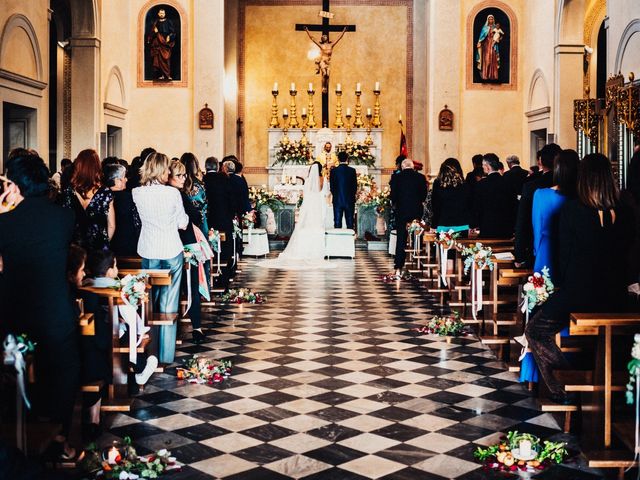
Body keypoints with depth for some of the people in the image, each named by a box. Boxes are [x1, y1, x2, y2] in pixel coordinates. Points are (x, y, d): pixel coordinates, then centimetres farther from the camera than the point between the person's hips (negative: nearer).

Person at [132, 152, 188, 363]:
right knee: (169, 302, 3)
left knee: (149, 298, 16)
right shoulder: (173, 193, -13)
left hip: (148, 251, 3)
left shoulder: (137, 193, -5)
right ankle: (166, 354, 8)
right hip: (171, 251, -3)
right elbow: (183, 223, -3)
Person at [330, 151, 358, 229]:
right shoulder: (352, 170, -3)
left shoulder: (334, 171, -5)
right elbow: (355, 186, 0)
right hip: (350, 200, 1)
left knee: (337, 223, 3)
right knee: (350, 222, 5)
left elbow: (331, 186, -1)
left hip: (337, 200, -1)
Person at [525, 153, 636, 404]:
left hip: (579, 293, -5)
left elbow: (564, 254, -8)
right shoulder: (624, 214, -3)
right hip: (614, 297, 5)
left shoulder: (571, 210, -14)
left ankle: (562, 389, 8)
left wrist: (562, 283, 8)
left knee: (535, 330, 16)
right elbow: (624, 254, 8)